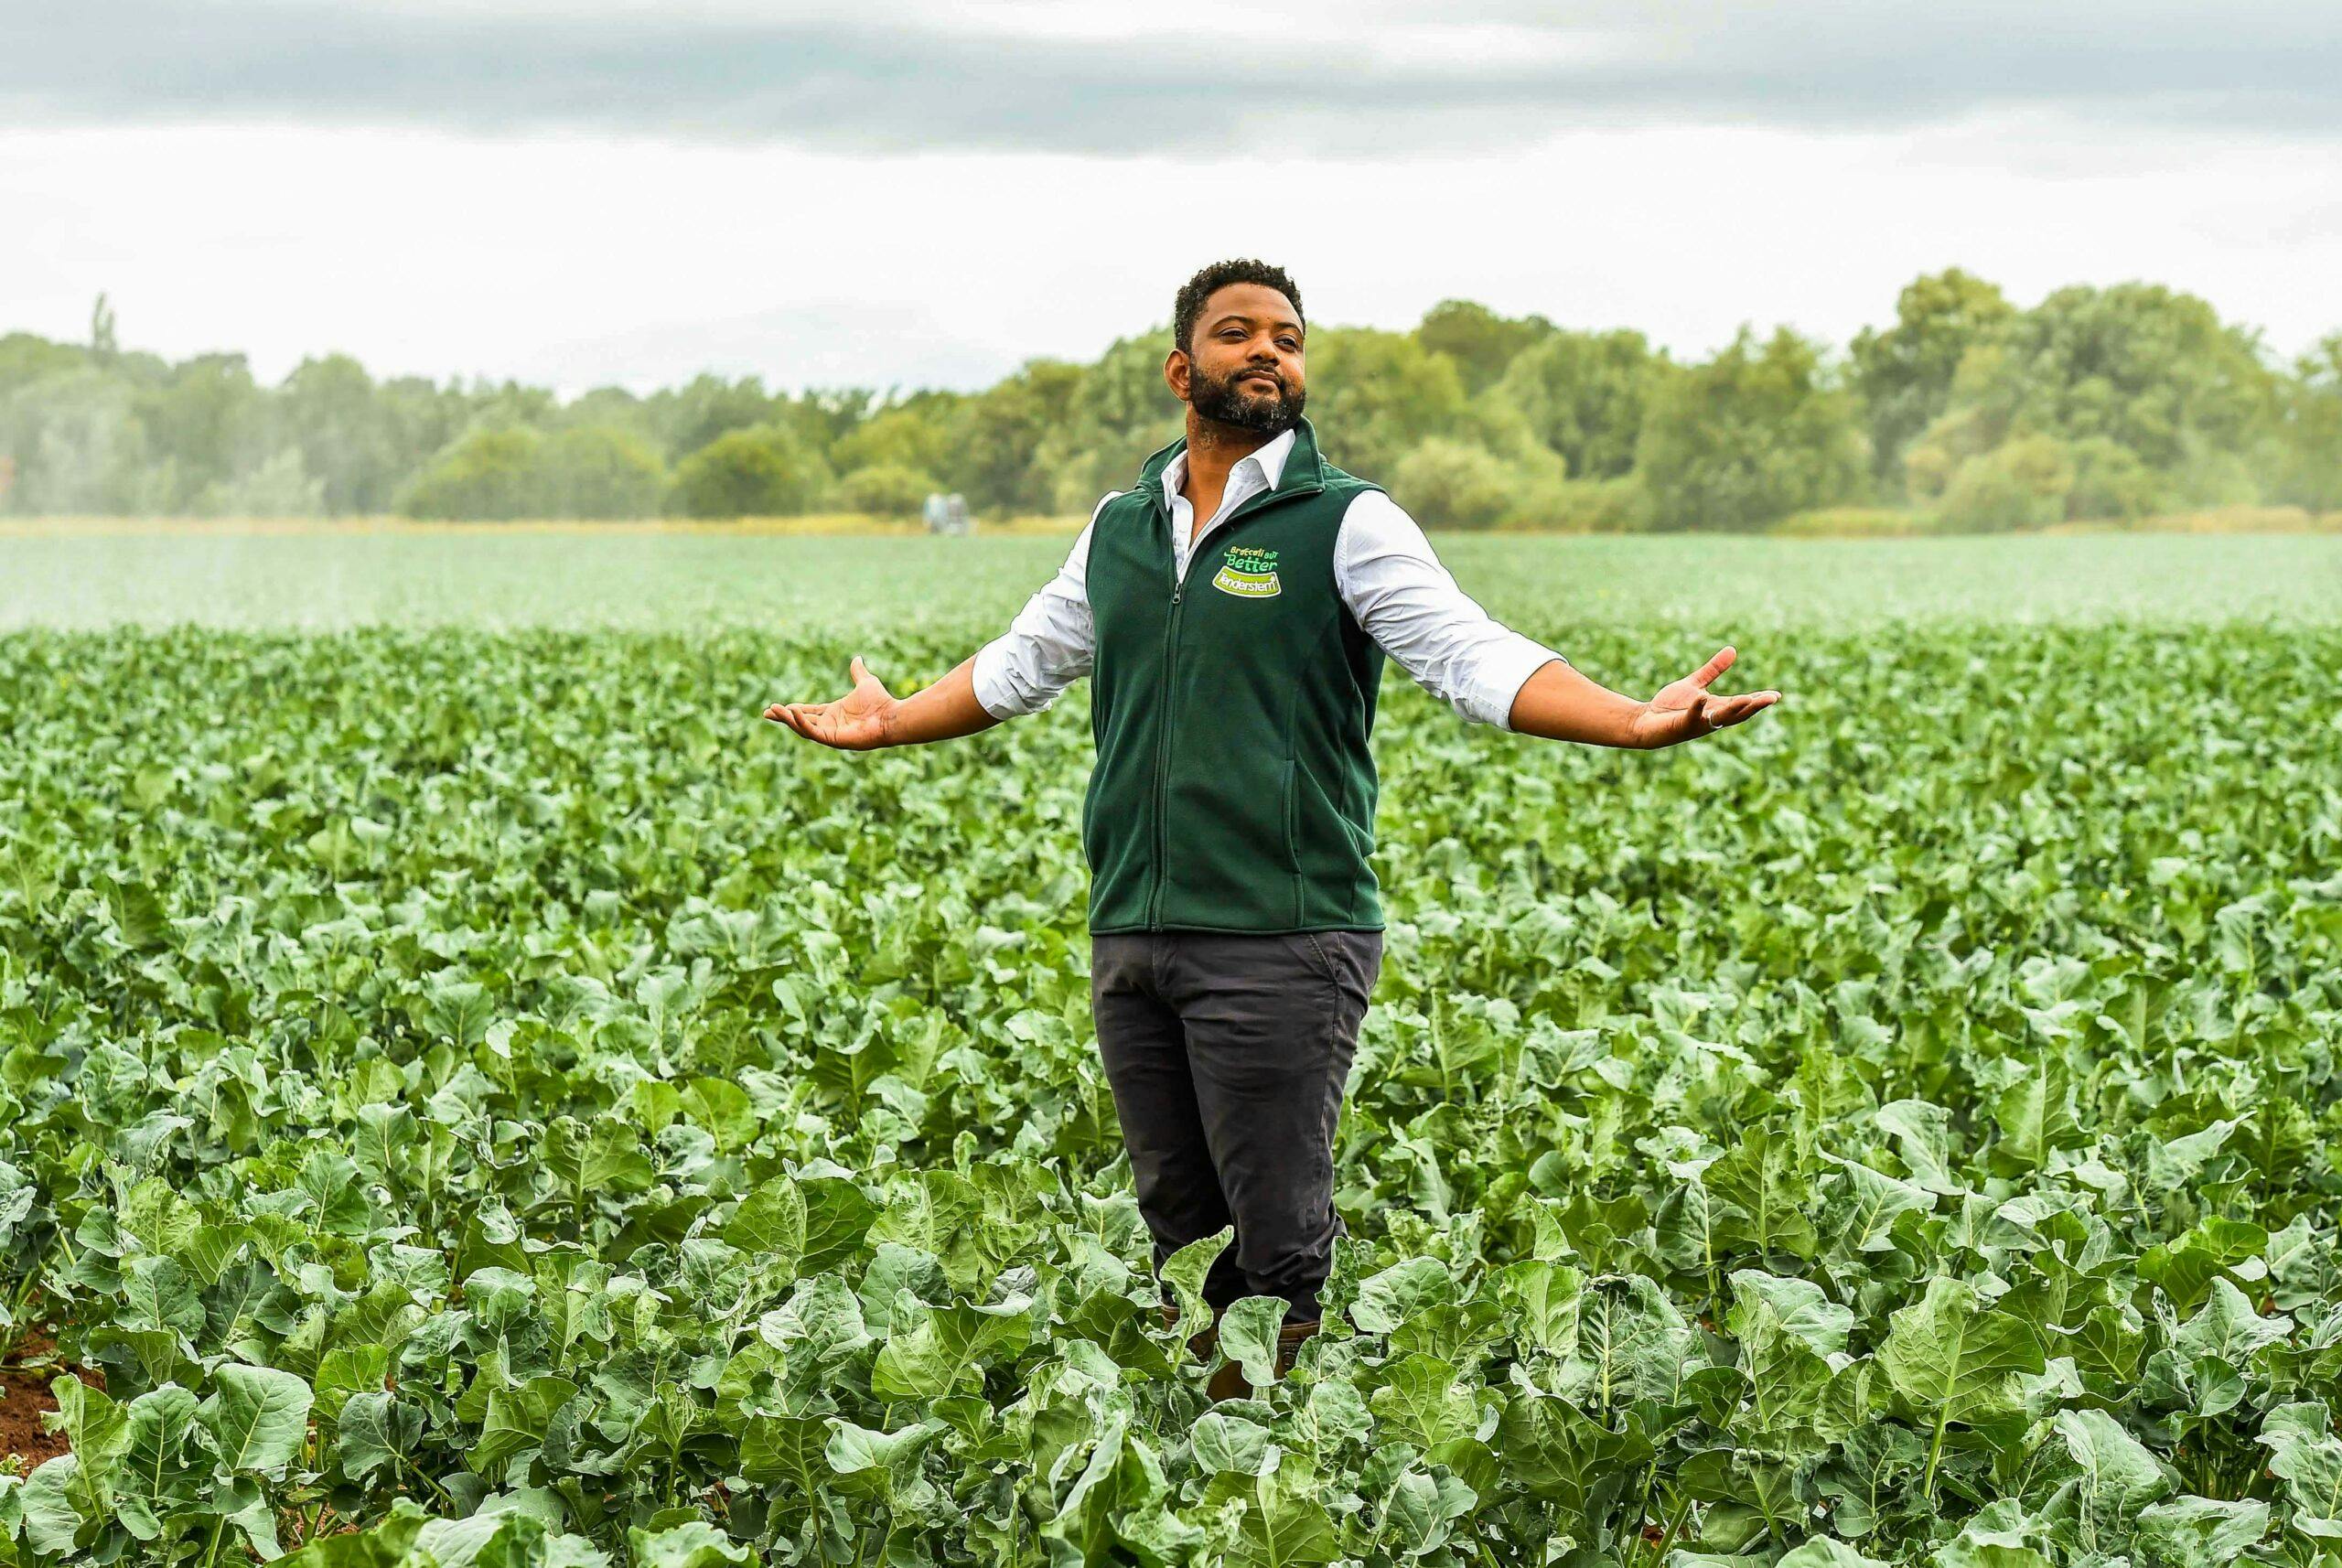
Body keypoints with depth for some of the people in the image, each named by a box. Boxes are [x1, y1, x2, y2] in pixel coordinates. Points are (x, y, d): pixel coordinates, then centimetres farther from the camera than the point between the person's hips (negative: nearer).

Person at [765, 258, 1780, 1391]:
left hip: (1280, 944, -5)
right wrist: (888, 725, 36)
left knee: (1284, 1252, -6)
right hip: (1130, 940, 5)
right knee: (1179, 1233, 11)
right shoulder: (1121, 527, 15)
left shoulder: (1346, 524, -1)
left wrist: (1634, 721, -28)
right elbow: (1021, 663, 31)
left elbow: (1476, 657, -13)